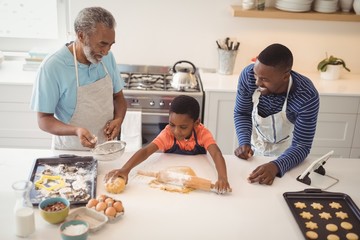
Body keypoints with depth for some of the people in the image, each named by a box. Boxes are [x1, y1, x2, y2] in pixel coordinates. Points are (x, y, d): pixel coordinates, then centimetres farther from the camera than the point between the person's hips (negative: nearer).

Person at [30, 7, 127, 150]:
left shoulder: (107, 57, -2)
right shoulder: (52, 66, -18)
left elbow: (118, 96, 9)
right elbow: (44, 119, -13)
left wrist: (118, 120, -10)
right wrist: (76, 130, -29)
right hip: (70, 152, -3)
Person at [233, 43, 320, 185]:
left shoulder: (307, 96, -35)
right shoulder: (248, 75, -28)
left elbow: (301, 146, -28)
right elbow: (242, 113, -11)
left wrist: (276, 166, -46)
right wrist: (244, 143, -28)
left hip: (284, 154, -2)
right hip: (254, 147, 3)